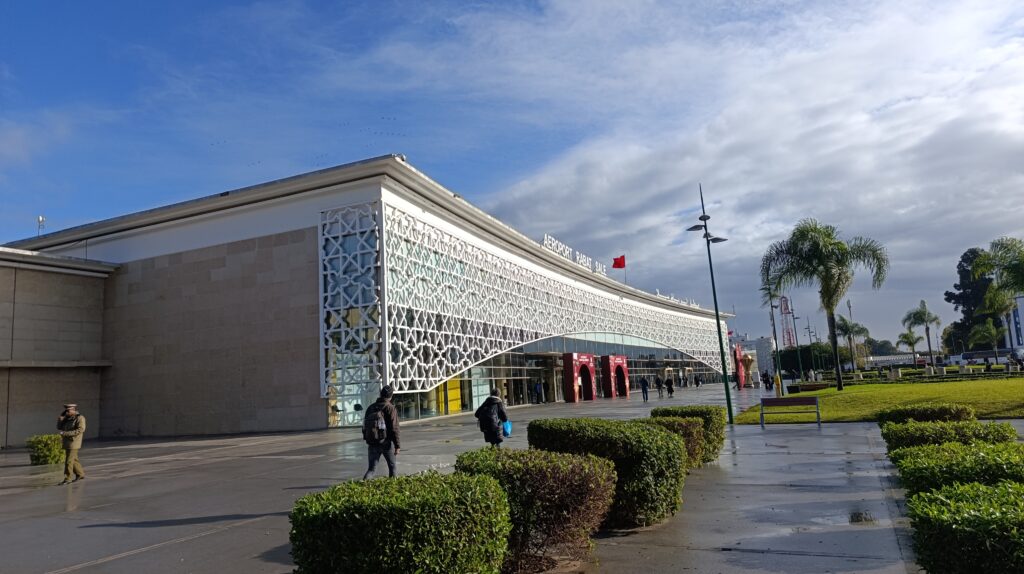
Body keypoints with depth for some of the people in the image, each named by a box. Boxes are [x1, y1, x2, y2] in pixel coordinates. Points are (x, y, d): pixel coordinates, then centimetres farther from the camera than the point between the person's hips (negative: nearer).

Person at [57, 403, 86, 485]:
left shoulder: (80, 418, -12)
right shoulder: (68, 418, 13)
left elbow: (80, 430, -21)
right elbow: (59, 427, 15)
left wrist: (66, 433, -23)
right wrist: (60, 419, -3)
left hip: (74, 442, -8)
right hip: (67, 442, 8)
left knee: (69, 461, -8)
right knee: (73, 460, 15)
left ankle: (67, 479, -1)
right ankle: (80, 474, 25)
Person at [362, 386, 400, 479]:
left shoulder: (371, 407, 9)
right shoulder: (390, 408, -9)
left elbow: (365, 426, 14)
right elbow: (394, 428, -14)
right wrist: (397, 445, -12)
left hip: (372, 443, 5)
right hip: (386, 443, -4)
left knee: (371, 468, 7)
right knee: (393, 466, 15)